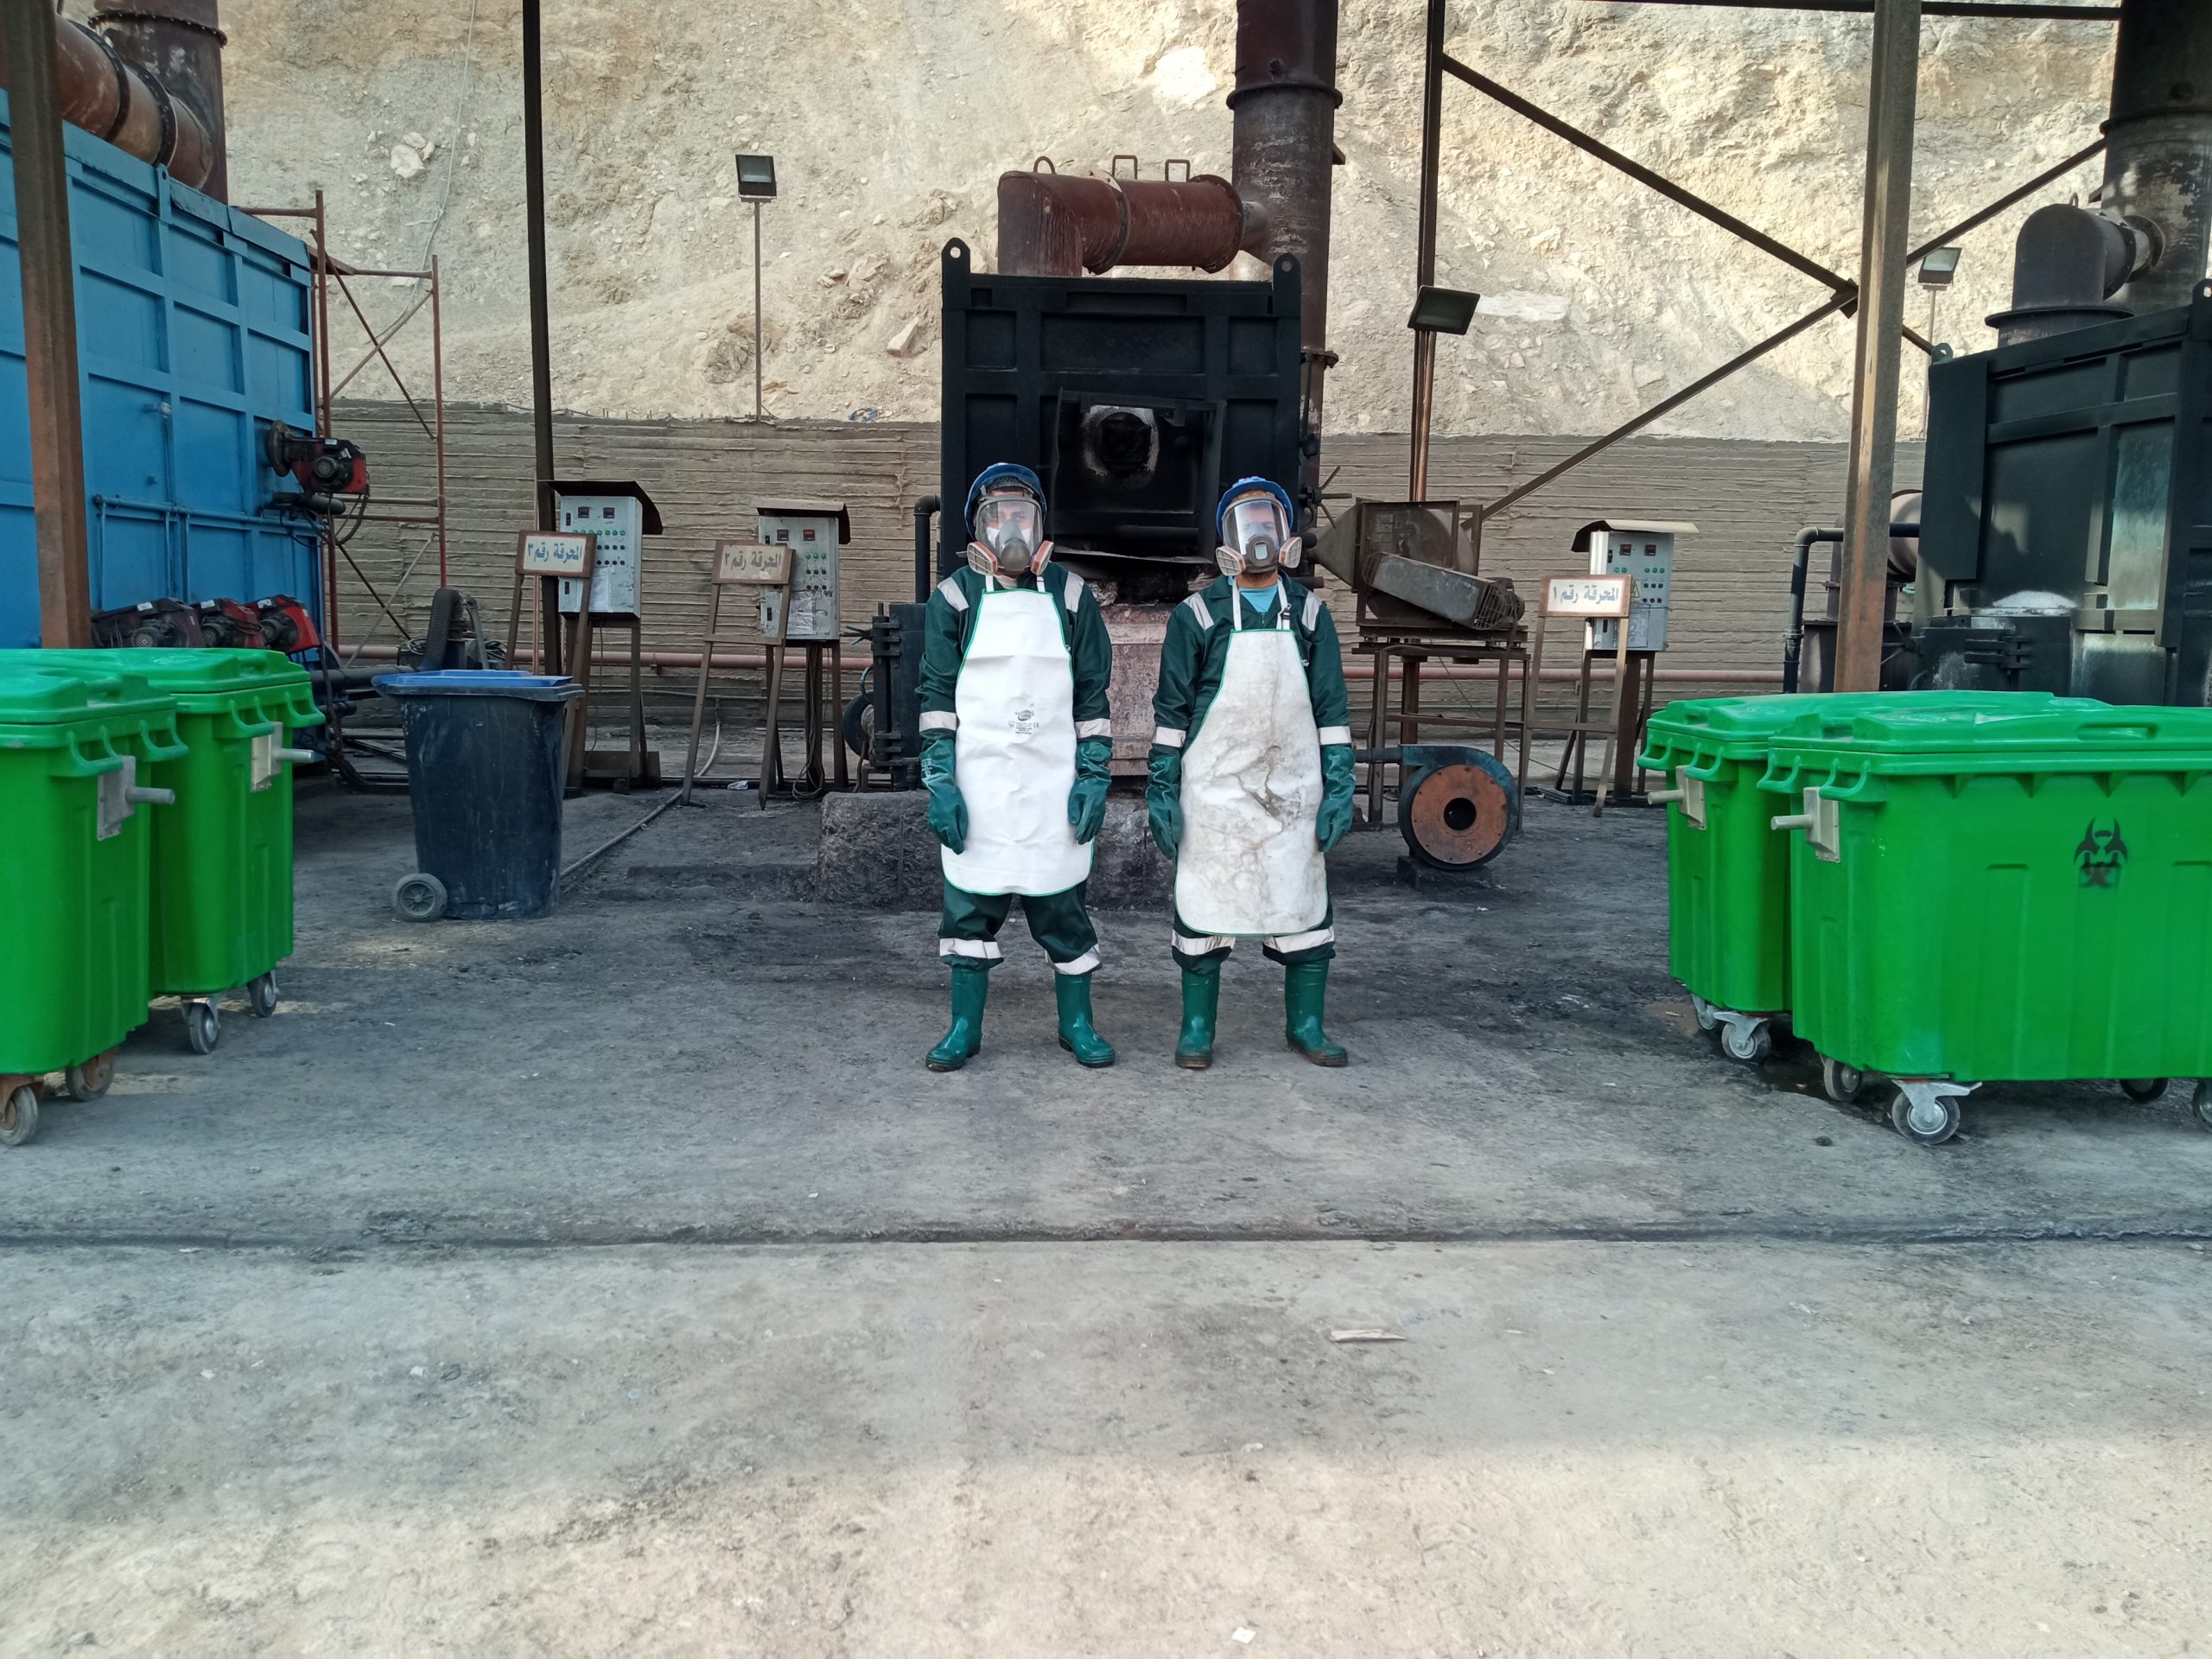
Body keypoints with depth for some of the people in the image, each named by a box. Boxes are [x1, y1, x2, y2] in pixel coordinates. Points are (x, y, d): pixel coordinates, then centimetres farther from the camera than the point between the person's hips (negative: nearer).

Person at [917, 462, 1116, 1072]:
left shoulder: (1070, 594, 6)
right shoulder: (956, 597, 4)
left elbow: (1093, 694, 7)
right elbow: (937, 696, 2)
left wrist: (1094, 776, 0)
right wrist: (939, 781, -5)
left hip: (1054, 783, 0)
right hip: (978, 783, 0)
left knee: (1062, 901, 6)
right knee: (971, 902, 6)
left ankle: (1077, 1023, 21)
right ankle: (965, 1027, 18)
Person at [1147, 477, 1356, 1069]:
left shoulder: (1309, 613, 6)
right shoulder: (1198, 614, -1)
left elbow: (1330, 709, 6)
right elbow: (1172, 709, 1)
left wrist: (1339, 788, 0)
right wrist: (1162, 789, -3)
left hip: (1293, 792, 3)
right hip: (1215, 792, -2)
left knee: (1305, 905, 6)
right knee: (1203, 904, 4)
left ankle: (1305, 1025, 21)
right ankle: (1197, 1029, 17)